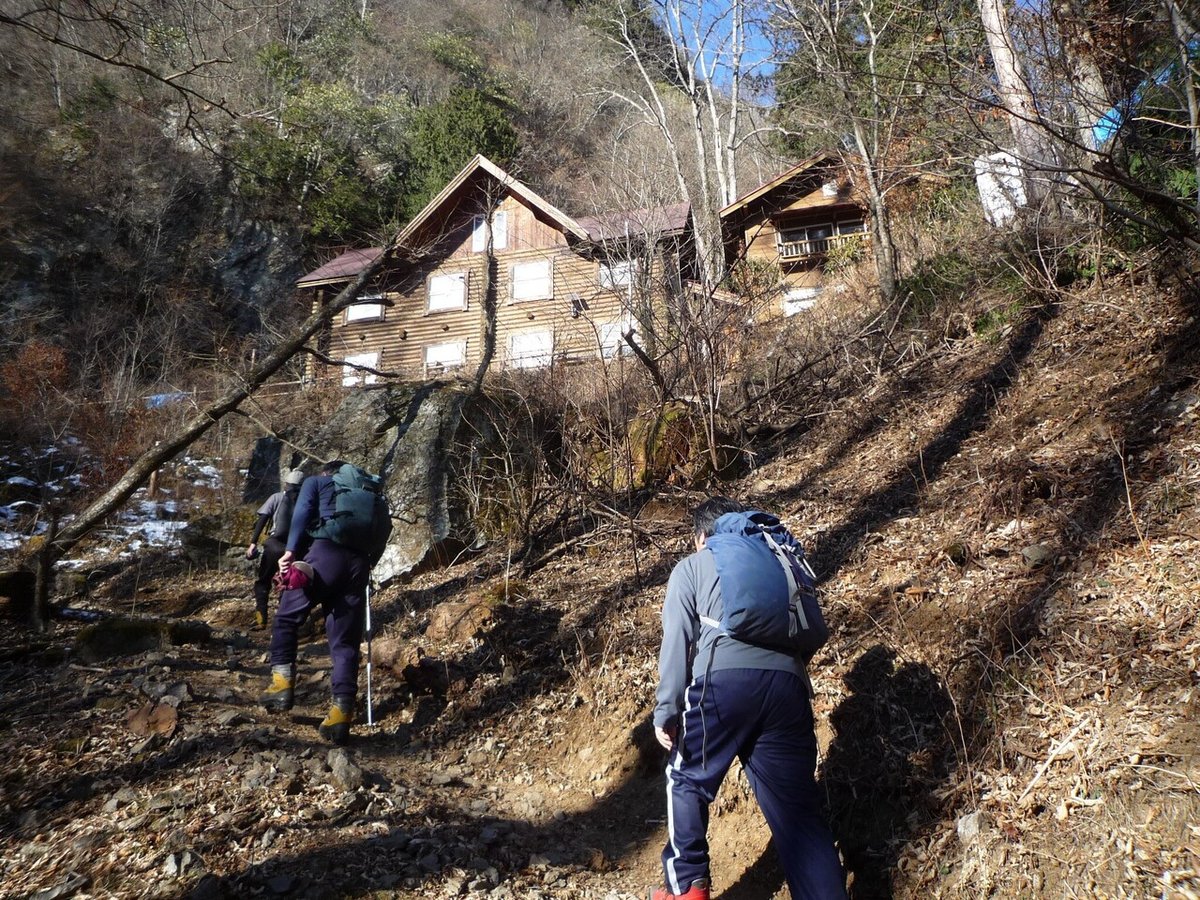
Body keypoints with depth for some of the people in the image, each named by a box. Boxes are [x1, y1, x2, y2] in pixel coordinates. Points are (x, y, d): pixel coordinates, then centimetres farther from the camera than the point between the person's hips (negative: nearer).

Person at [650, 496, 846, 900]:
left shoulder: (692, 567, 19)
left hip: (723, 680, -3)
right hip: (787, 683, 4)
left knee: (687, 779, 20)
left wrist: (666, 710, 3)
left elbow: (677, 638, 5)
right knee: (798, 807, 12)